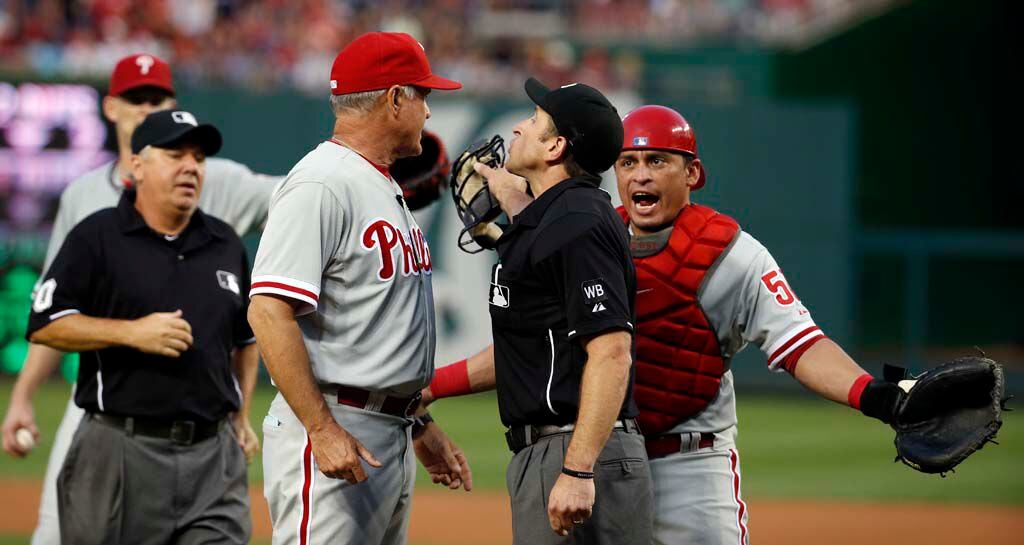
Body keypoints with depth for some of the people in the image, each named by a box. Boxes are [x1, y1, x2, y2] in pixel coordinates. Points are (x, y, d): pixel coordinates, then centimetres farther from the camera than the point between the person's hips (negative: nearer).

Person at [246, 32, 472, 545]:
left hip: (392, 436, 10)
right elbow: (269, 312, -21)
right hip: (332, 434, -10)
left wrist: (419, 426, 22)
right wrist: (323, 429, -24)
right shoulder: (320, 185, -13)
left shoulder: (387, 189, 18)